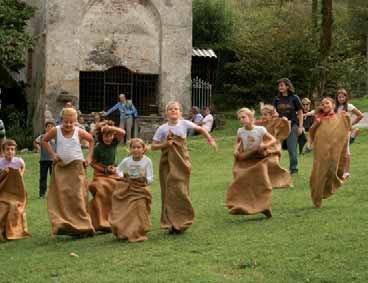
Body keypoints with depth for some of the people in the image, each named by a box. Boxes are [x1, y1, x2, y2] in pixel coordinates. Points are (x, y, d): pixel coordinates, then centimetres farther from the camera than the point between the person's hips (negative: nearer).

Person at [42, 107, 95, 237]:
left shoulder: (79, 132, -3)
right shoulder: (55, 131, -2)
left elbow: (91, 140, 14)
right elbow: (45, 140, 15)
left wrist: (89, 157, 8)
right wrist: (52, 154, 3)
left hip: (76, 166, -1)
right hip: (60, 167, 2)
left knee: (78, 197, -4)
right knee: (60, 197, -3)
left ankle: (82, 226, 1)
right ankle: (61, 224, -2)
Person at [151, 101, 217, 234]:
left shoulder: (184, 124, -3)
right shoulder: (162, 128, -4)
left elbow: (200, 129, 9)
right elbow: (153, 146, -1)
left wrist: (210, 140, 2)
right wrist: (165, 144, -16)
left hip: (181, 162, 0)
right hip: (168, 163, 0)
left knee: (181, 191, 0)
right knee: (169, 192, 1)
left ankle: (181, 221, 12)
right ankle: (171, 223, 8)